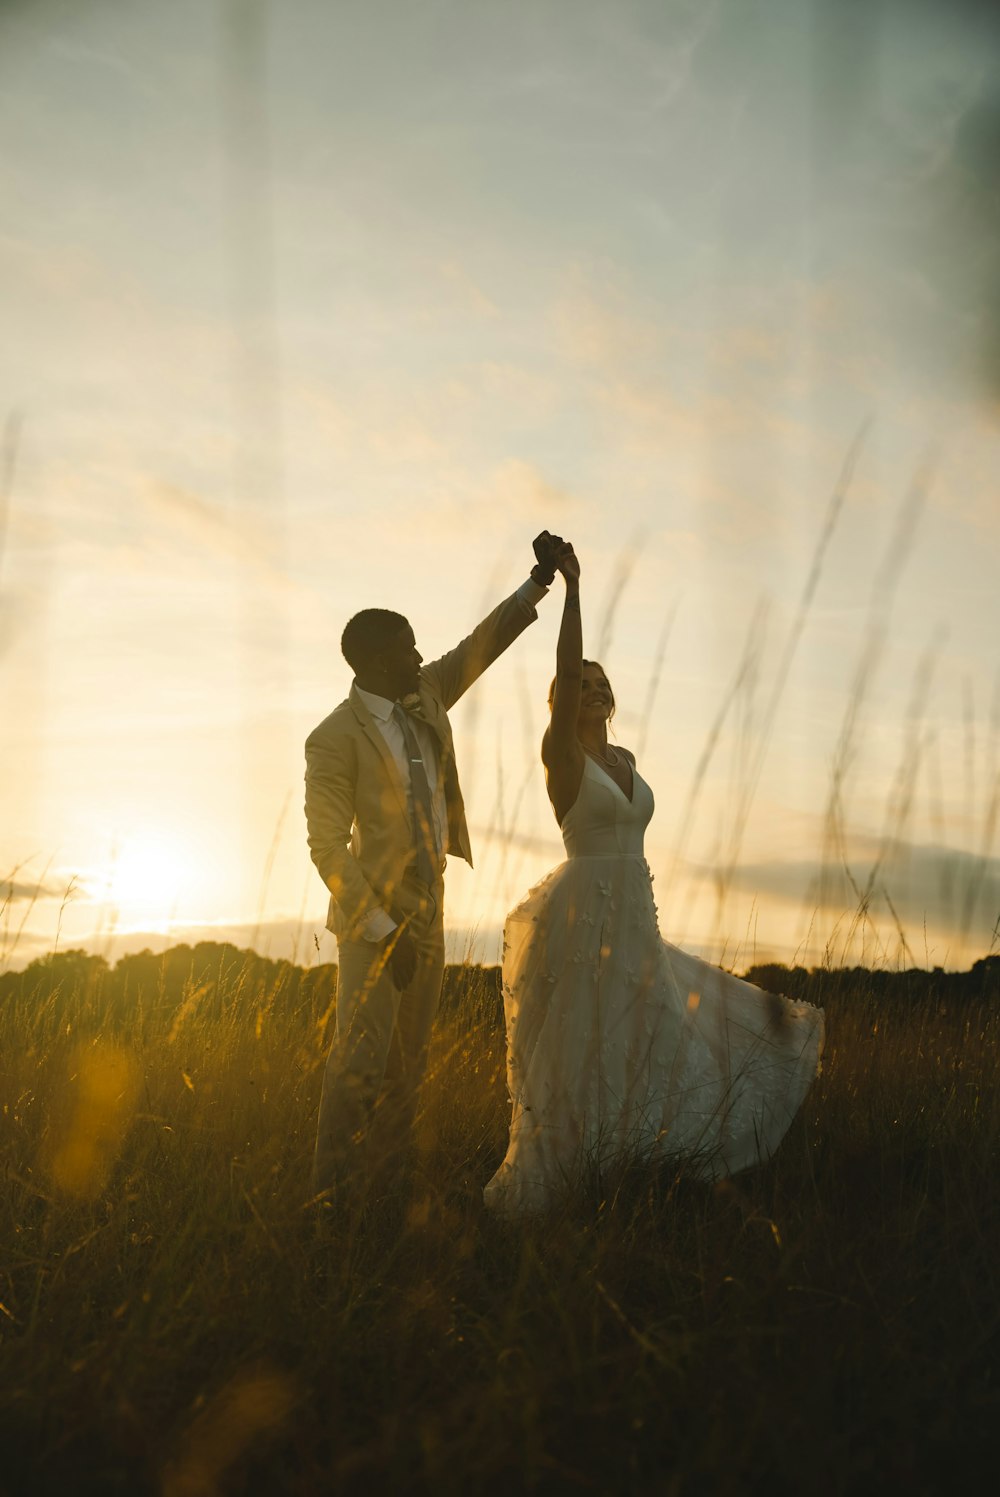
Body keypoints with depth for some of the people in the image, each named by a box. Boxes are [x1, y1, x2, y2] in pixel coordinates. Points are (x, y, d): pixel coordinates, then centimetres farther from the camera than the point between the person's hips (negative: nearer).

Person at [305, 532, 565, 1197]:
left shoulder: (425, 697, 5)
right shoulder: (336, 738, -15)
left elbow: (483, 644, 12)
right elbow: (327, 846, -17)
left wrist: (539, 583, 0)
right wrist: (383, 932, -19)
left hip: (428, 910, 7)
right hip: (375, 916, -7)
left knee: (409, 1058, 14)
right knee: (361, 1058, -8)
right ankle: (334, 1192, 2)